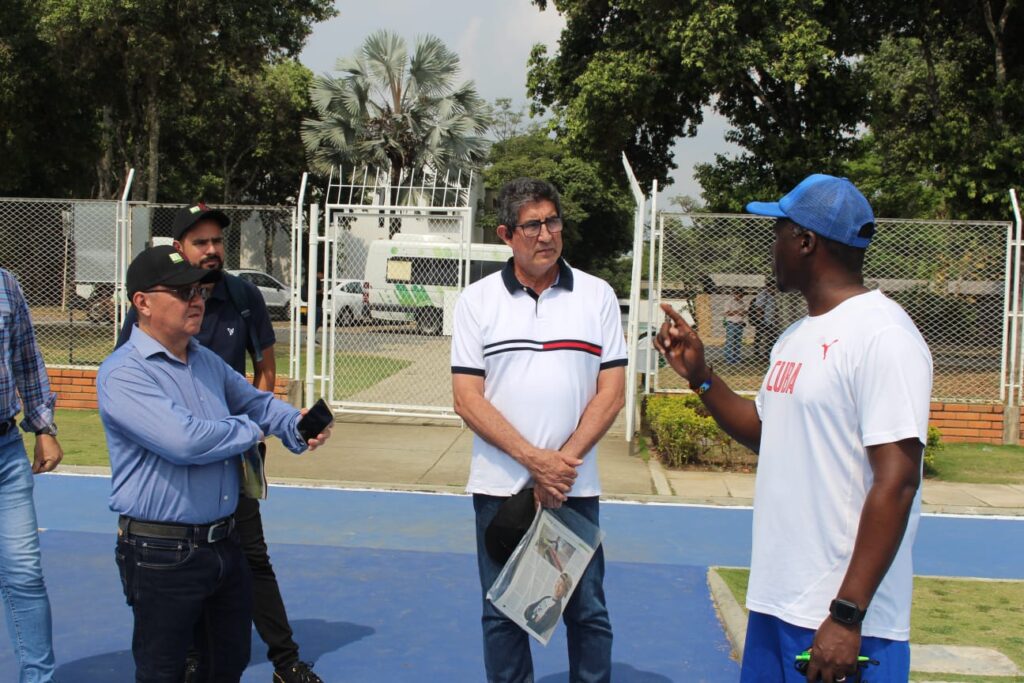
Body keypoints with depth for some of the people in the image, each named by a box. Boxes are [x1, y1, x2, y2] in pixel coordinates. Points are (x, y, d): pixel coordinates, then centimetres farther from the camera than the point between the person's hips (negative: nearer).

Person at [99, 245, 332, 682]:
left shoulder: (208, 362, 9)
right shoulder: (123, 373, -18)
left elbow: (256, 402, 24)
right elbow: (185, 440, -29)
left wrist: (298, 426, 1)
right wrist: (251, 432, -10)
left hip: (225, 544, 8)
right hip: (162, 557, -8)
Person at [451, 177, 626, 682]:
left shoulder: (597, 296, 3)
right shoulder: (478, 300, 1)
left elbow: (611, 393, 0)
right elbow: (467, 399, -4)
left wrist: (564, 462, -12)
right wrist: (535, 460, -14)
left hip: (576, 488, 0)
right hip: (499, 486, 0)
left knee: (588, 611, 7)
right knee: (503, 613, 10)